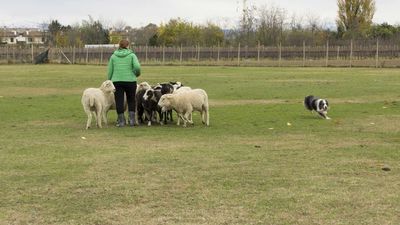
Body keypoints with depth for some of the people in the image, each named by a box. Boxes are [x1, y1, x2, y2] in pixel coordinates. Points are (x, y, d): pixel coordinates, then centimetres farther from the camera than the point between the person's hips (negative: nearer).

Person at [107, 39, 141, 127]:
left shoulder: (113, 56, 7)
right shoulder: (131, 55, 1)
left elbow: (110, 71, 7)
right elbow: (137, 67, -13)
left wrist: (109, 81, 16)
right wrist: (137, 74, 7)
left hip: (117, 81, 1)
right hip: (130, 80, -1)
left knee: (119, 101, 5)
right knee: (131, 100, 13)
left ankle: (121, 120, 4)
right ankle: (131, 119, 6)